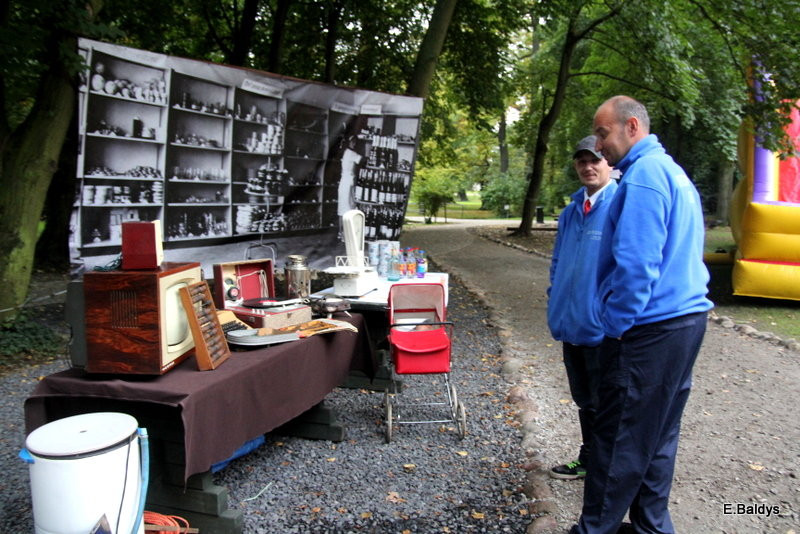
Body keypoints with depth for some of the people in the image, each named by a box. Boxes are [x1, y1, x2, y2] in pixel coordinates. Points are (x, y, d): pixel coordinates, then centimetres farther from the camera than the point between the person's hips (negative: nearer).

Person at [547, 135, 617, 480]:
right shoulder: (571, 211, 10)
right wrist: (555, 304, 13)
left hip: (603, 327, -7)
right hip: (573, 323, 7)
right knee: (584, 400, 20)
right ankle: (589, 461, 36)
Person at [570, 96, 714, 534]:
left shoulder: (645, 173, -14)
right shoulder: (674, 172, 18)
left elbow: (636, 262, -22)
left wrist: (615, 326, -14)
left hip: (650, 329, -10)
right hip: (686, 317, 10)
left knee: (620, 436, 0)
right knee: (658, 434, 17)